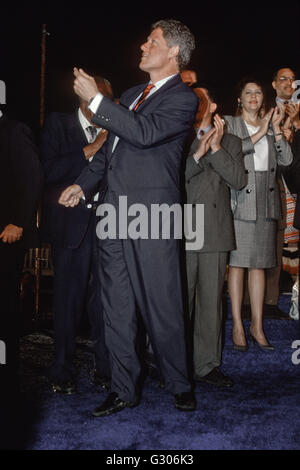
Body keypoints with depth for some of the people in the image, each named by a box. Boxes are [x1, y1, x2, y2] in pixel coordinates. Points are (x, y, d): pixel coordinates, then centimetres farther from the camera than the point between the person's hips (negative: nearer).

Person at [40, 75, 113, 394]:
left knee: (104, 298, 1)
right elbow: (48, 170, -6)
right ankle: (62, 371, 14)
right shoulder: (57, 123, 7)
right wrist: (89, 150, -9)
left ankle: (105, 366, 13)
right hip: (71, 222, -2)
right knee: (68, 298, 0)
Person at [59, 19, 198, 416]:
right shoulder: (131, 96, 22)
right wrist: (83, 183, 13)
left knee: (162, 309, 0)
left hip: (152, 218, -7)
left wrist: (95, 99, -15)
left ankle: (179, 386, 20)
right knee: (117, 311, 9)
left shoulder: (182, 98, -2)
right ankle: (124, 389, 21)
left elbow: (145, 133, -19)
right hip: (114, 215, 7)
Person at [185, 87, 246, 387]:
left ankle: (206, 365, 15)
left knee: (211, 301, 5)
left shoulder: (230, 142, 15)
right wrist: (197, 154, -12)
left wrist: (216, 148, -6)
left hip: (215, 232, 2)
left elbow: (239, 180, 0)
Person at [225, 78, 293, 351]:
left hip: (265, 202, 4)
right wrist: (259, 133, -10)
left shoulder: (269, 126, 18)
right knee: (237, 264, -2)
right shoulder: (230, 123, 6)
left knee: (258, 265, 5)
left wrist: (276, 128, -1)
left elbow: (286, 159, 7)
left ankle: (257, 326, 11)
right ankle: (238, 326, 5)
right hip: (240, 200, -4)